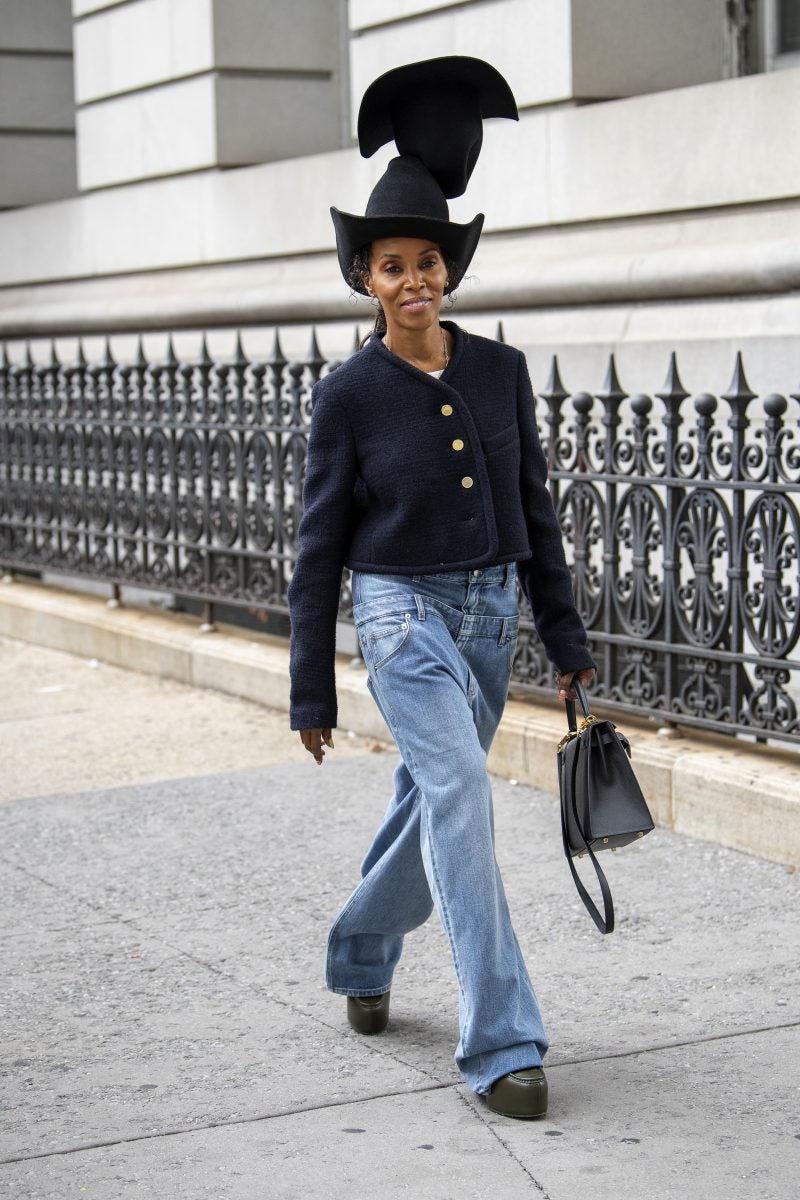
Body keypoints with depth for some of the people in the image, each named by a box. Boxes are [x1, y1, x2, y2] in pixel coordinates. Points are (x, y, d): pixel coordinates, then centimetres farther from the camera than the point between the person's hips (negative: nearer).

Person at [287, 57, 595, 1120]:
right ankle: (501, 1047, -12)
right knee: (462, 806, -15)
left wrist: (566, 640, 7)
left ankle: (360, 957, 41)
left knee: (431, 801, 16)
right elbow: (320, 548, -4)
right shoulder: (349, 394, -8)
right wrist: (311, 690, -3)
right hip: (404, 615, -5)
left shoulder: (499, 371, 1)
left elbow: (534, 511, 8)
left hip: (492, 613, 5)